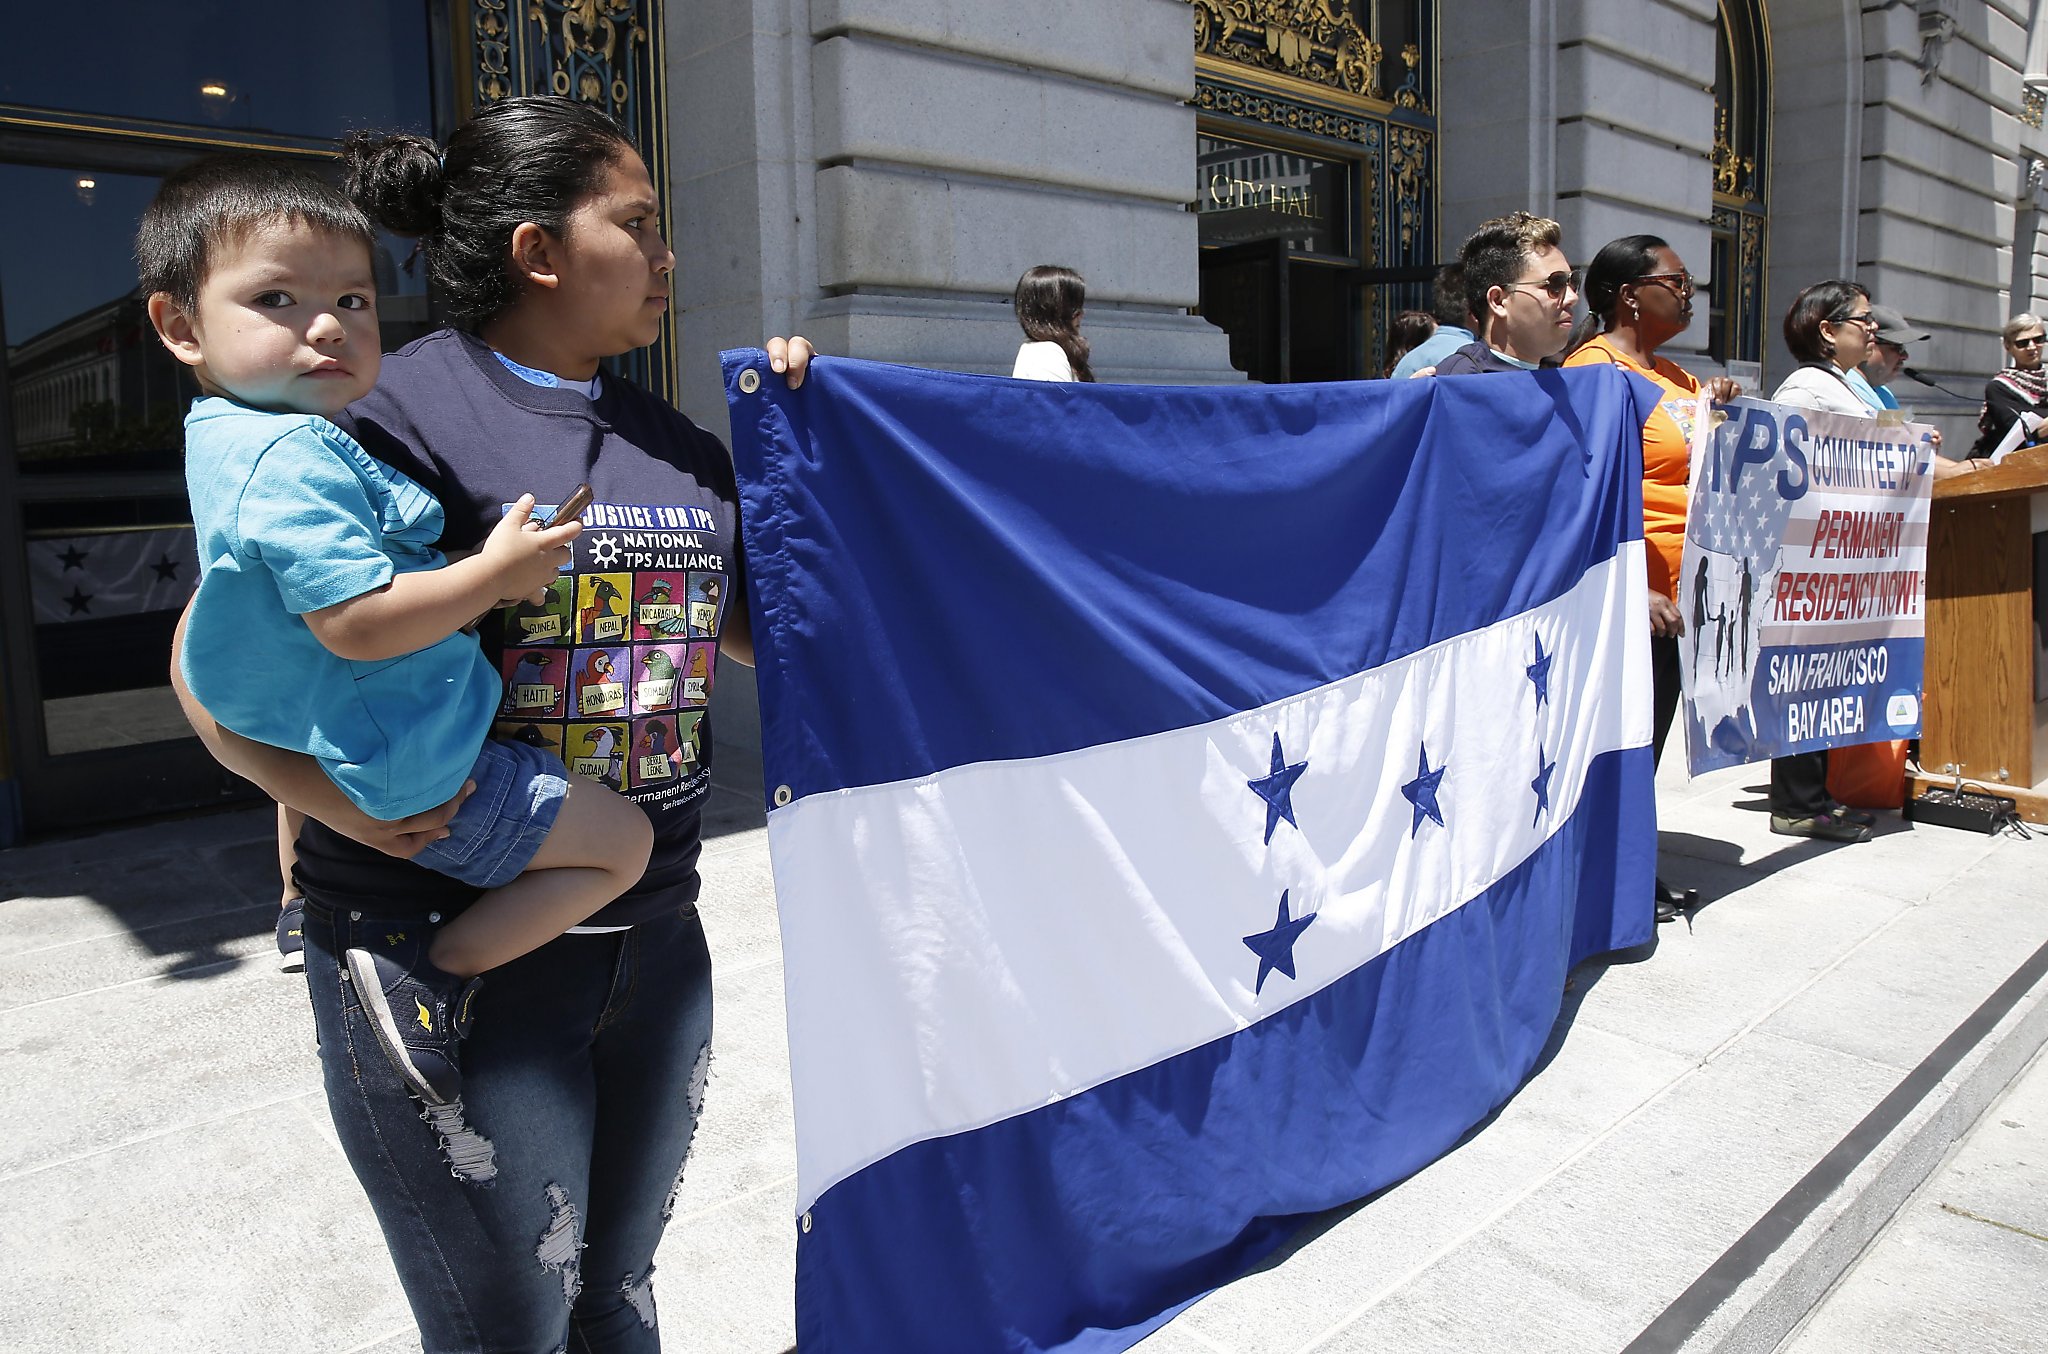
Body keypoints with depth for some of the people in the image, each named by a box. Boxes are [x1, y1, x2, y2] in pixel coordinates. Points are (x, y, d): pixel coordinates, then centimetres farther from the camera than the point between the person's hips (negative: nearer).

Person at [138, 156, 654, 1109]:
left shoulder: (236, 438, 8)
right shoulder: (296, 458, -26)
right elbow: (355, 622, -31)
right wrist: (495, 574, -23)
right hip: (412, 780, -10)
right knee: (622, 842, -5)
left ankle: (308, 916, 53)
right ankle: (437, 976, -5)